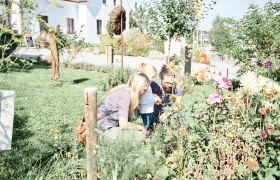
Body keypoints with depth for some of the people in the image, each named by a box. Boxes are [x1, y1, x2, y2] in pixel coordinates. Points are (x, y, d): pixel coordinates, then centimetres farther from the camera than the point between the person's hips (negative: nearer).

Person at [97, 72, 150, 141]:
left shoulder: (124, 89, 5)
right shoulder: (125, 96, -22)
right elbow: (123, 125, -25)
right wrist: (140, 127, -9)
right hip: (103, 130, -9)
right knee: (139, 135, -17)